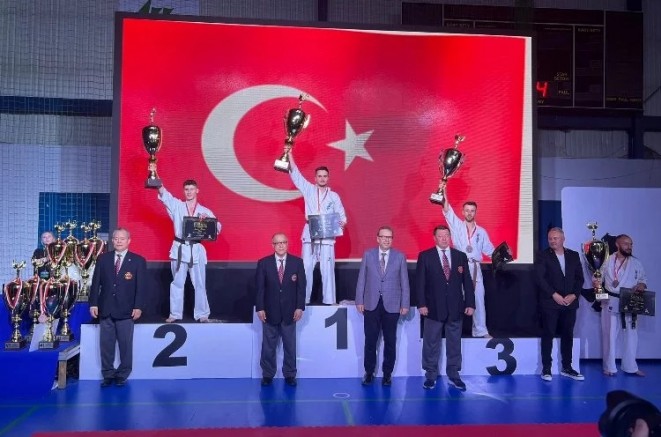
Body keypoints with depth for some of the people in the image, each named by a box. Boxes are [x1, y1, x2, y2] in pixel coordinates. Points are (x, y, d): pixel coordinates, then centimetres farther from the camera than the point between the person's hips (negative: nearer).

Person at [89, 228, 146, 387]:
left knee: (125, 345, 3)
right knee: (106, 345, 7)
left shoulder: (138, 261, 1)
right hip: (105, 309, 3)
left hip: (126, 311, -2)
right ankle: (108, 375, 18)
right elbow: (96, 283, 8)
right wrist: (93, 304, 0)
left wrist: (138, 307, -10)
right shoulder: (103, 259, 9)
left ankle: (122, 375, 14)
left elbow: (141, 286, -3)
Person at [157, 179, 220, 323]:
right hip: (179, 249, 0)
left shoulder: (205, 211, 9)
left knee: (199, 284, 2)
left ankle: (202, 314, 11)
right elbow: (164, 194, -9)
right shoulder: (177, 206, 8)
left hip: (196, 250, 0)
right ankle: (175, 314, 15)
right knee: (177, 283, 6)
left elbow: (217, 228, 0)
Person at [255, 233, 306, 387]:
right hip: (270, 311, 0)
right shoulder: (263, 263, -1)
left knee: (290, 346, 9)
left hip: (290, 311, 1)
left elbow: (301, 286, 0)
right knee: (268, 346, 9)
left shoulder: (297, 262, 0)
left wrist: (300, 307, -6)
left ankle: (289, 375, 21)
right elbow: (260, 288, -2)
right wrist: (260, 308, -7)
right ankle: (267, 375, 22)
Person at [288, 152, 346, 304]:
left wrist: (341, 223, -12)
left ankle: (329, 300, 3)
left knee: (327, 270, -2)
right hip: (309, 236, 1)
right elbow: (295, 174, 3)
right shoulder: (309, 190, 9)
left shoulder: (334, 196, 9)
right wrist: (289, 154, -4)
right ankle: (304, 299, 8)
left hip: (327, 237, 0)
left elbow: (342, 215, 11)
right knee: (306, 269, 0)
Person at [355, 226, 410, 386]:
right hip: (371, 304, 0)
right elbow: (361, 279, 3)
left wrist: (405, 304, -1)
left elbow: (404, 282, 2)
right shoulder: (368, 254, 2)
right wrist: (359, 301, 0)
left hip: (391, 305, 0)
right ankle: (369, 372, 19)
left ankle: (387, 373, 21)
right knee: (370, 340, 6)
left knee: (390, 341, 8)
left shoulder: (400, 256, 1)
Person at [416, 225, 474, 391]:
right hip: (434, 307, -2)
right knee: (431, 343, 5)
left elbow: (467, 282, 6)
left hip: (455, 308, 2)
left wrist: (470, 303, 1)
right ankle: (430, 375, 17)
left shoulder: (461, 256, 7)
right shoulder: (425, 256, -1)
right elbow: (420, 282, -4)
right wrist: (421, 304, -11)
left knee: (454, 343, 10)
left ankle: (454, 374, 22)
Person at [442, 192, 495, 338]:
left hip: (475, 268, 2)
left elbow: (489, 249, 14)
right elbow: (447, 211, -7)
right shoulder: (457, 225, 6)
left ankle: (480, 330, 12)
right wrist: (444, 195, -18)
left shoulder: (481, 231, 14)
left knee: (478, 299, 4)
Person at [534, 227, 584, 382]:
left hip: (570, 302, 4)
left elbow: (579, 278, 8)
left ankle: (567, 368, 18)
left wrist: (573, 295, -6)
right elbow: (539, 278, -9)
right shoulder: (543, 256, -1)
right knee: (548, 335, -1)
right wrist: (554, 295, -14)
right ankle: (546, 369, 3)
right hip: (550, 302, -3)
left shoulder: (574, 255, 11)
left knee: (568, 335, 8)